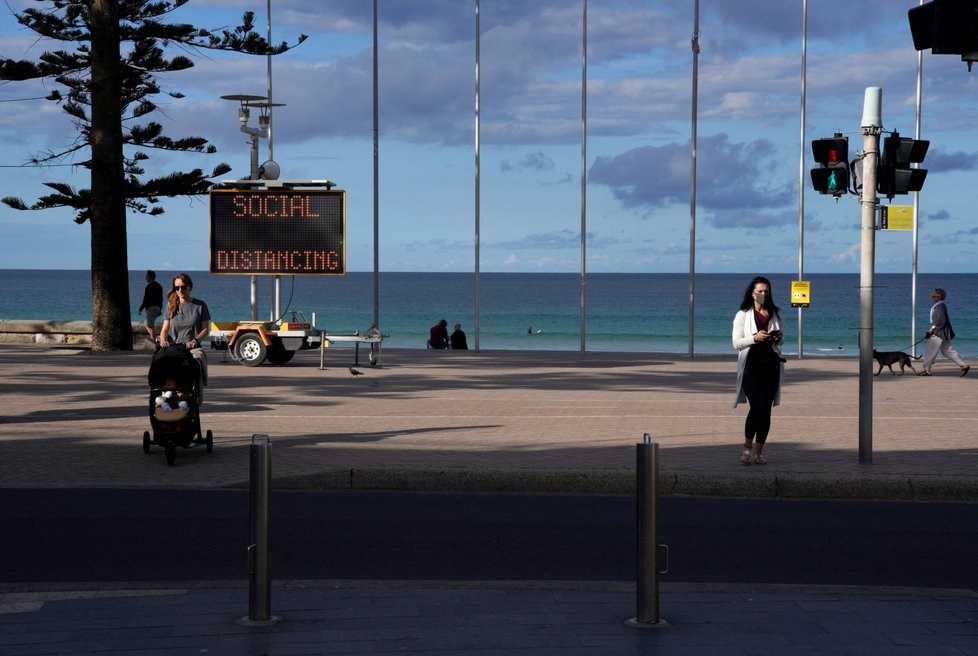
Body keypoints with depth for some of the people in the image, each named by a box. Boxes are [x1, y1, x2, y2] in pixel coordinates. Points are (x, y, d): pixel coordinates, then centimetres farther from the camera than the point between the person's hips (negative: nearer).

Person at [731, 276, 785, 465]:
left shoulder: (776, 314, 13)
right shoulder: (743, 315, 2)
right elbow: (736, 343, -3)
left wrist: (779, 338, -2)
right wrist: (754, 338, -19)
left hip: (771, 365, 4)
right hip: (751, 365, -4)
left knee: (766, 409, 2)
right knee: (758, 405, -19)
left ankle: (758, 452, 8)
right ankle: (747, 448, -4)